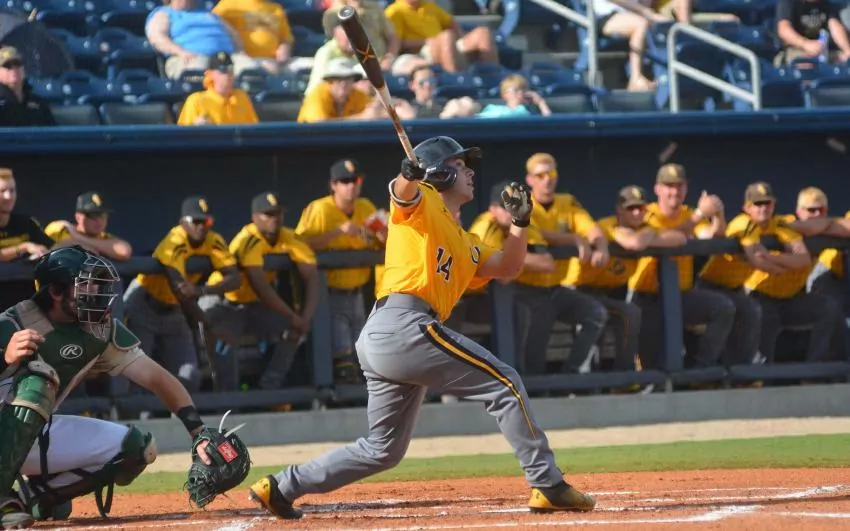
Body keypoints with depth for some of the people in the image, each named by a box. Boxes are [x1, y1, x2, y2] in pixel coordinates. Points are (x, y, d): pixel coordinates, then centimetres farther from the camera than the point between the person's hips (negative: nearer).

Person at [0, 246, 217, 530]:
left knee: (137, 447, -2)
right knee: (36, 380, -34)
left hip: (37, 434, 7)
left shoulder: (102, 330, -3)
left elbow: (156, 378, -2)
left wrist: (201, 435, -13)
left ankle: (43, 492, 7)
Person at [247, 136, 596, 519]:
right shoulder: (423, 203, 4)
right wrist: (408, 177, -41)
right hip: (404, 325, -10)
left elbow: (507, 268, 27)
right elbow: (403, 194, -18)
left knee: (383, 450, 14)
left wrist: (520, 222, 13)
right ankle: (547, 485, -8)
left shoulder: (466, 243, 29)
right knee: (505, 383, -6)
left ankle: (282, 487, 13)